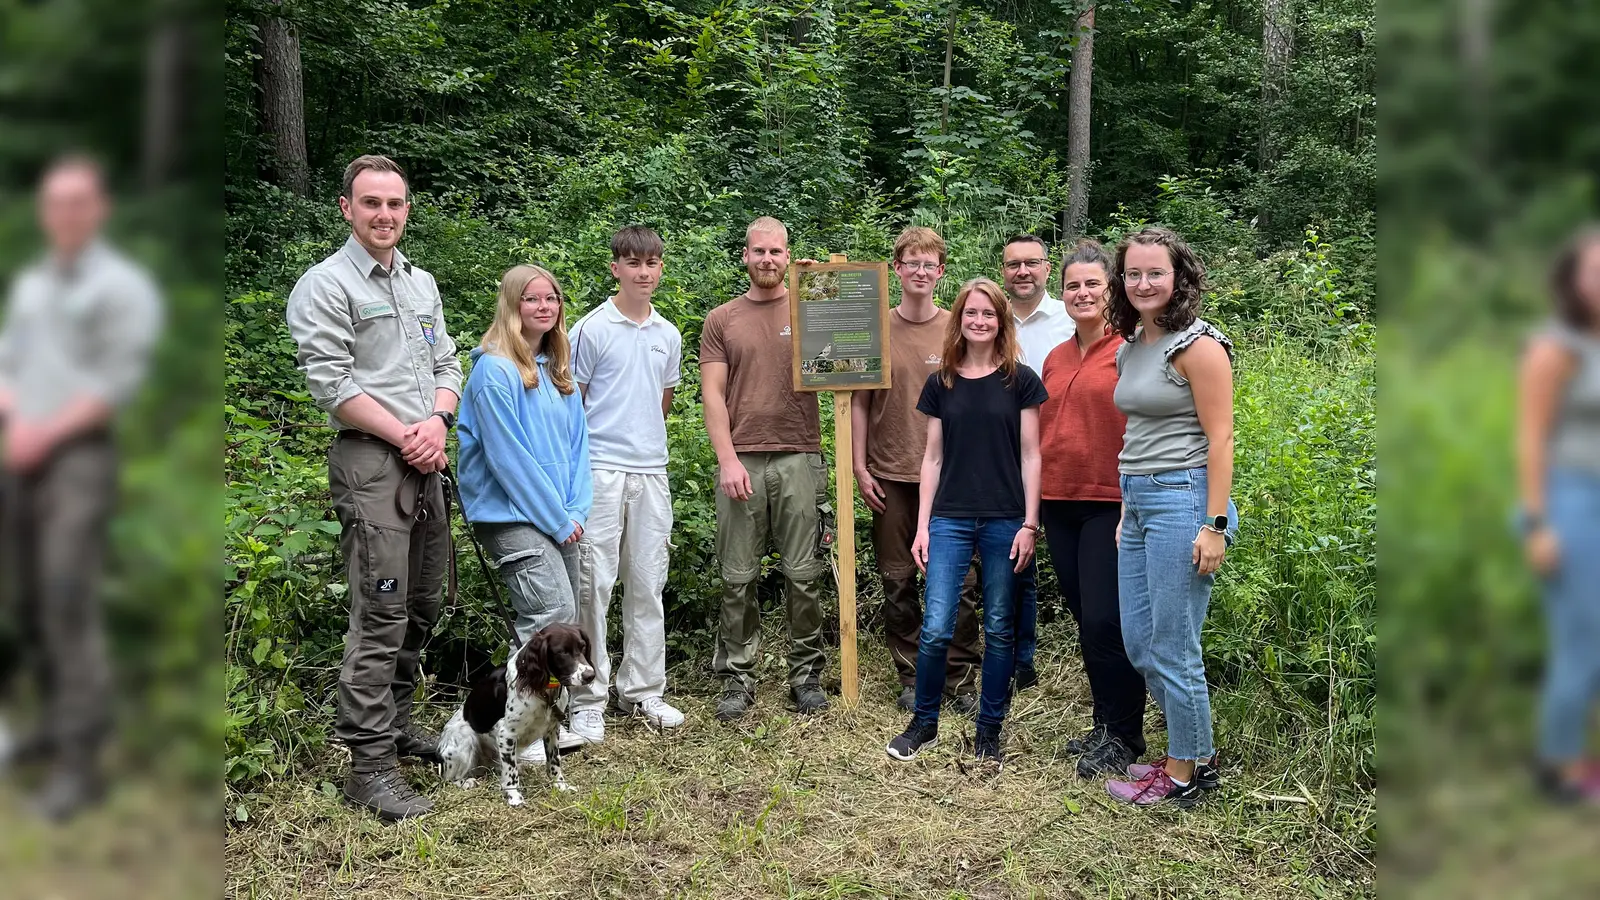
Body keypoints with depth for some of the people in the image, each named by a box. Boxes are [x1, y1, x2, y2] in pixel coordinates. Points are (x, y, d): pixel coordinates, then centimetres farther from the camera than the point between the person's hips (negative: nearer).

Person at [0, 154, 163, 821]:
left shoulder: (124, 286, -6)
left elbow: (118, 381, -13)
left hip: (80, 460, -7)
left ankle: (79, 764, -9)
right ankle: (58, 723, 25)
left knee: (69, 604, -12)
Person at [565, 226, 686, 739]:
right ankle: (587, 700, 4)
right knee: (594, 584, -4)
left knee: (647, 583, 10)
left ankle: (643, 690, 21)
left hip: (651, 470, 5)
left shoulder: (669, 336, 13)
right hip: (601, 468, -5)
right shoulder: (592, 329, -3)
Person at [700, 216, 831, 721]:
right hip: (741, 461, 1)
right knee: (738, 578, 4)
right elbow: (713, 395, 5)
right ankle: (737, 678, 13)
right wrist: (728, 460, -7)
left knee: (804, 575, 4)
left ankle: (806, 674, 15)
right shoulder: (721, 321, 11)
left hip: (799, 458, 0)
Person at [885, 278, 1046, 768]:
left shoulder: (1020, 380, 1)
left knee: (999, 630, 6)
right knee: (935, 629, -4)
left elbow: (1030, 455, 1)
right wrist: (922, 526, 4)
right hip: (950, 519, 1)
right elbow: (933, 457, 9)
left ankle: (989, 731, 20)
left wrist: (1029, 524, -5)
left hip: (1005, 521, -1)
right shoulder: (941, 382, 8)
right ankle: (924, 723, 15)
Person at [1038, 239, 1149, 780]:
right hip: (1060, 504, 7)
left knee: (1105, 621, -6)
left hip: (1109, 503, -7)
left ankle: (1123, 739, 10)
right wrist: (1036, 504, 16)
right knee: (1085, 619, 12)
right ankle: (1105, 726, 25)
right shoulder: (1055, 359, 14)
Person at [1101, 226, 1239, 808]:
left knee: (1172, 649, -1)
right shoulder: (1131, 347, 14)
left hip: (1182, 500, -9)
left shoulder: (1197, 345, -10)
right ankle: (1193, 752, 30)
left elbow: (1220, 439, -14)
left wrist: (1214, 525, -18)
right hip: (1138, 503, 9)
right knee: (1138, 644, 14)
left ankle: (1186, 775, 16)